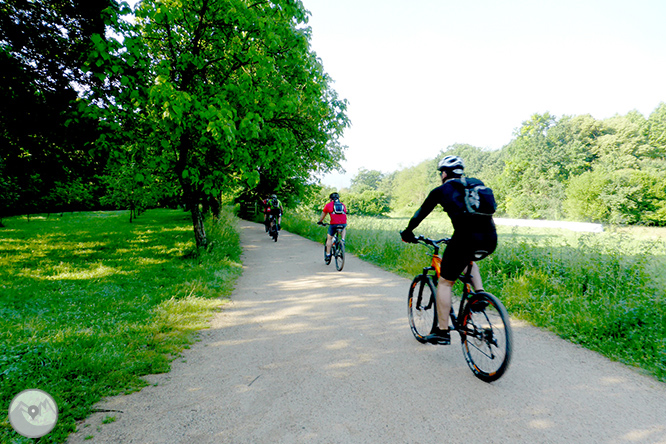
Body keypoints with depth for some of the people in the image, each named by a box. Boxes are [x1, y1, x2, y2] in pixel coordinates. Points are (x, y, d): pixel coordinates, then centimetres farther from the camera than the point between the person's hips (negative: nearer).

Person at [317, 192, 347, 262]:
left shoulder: (328, 205, 16)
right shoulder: (343, 205, 23)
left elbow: (323, 215, 29)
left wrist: (320, 221, 47)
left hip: (334, 224, -2)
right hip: (343, 223, 2)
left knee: (329, 238, 17)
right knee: (344, 229, 38)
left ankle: (328, 255, 14)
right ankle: (343, 240, 16)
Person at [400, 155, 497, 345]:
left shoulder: (441, 190, 10)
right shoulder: (477, 184, 24)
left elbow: (421, 213, 19)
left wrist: (407, 232, 35)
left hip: (466, 238, -6)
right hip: (490, 240, 6)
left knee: (444, 283, 11)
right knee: (468, 258, 39)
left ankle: (442, 331, 15)